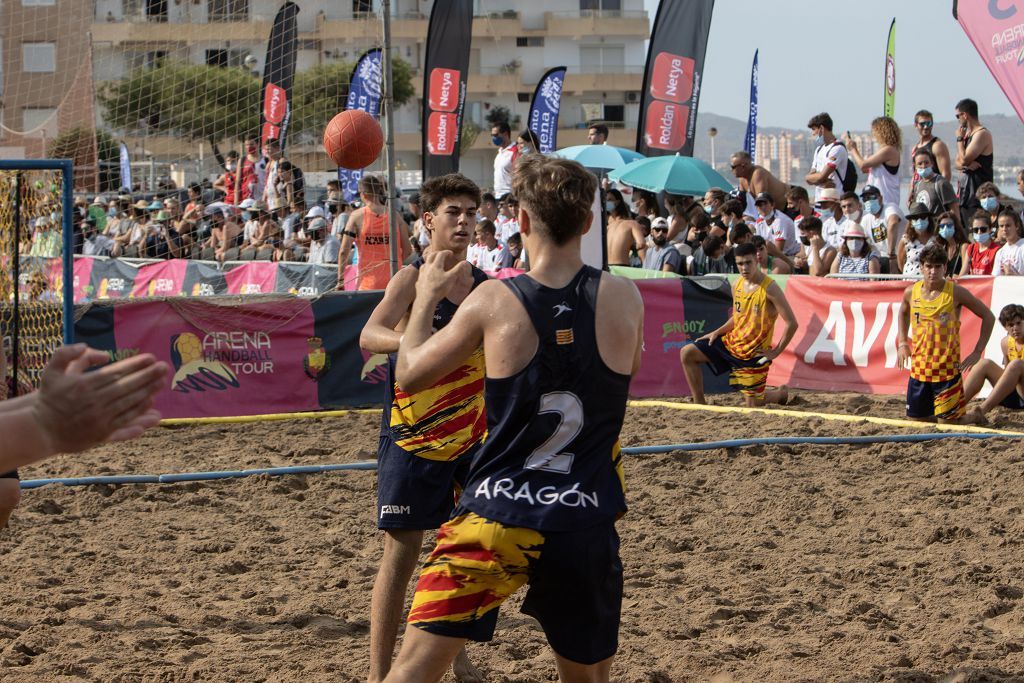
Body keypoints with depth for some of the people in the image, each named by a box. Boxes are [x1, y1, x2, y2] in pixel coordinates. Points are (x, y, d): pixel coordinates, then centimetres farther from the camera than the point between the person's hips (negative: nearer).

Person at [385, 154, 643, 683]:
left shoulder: (493, 300, -7)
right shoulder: (623, 297, -2)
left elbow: (410, 374, 5)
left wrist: (426, 299, 22)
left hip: (496, 517, -2)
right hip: (585, 522, 2)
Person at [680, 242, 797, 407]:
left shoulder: (769, 288, -19)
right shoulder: (738, 284, 2)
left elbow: (792, 323, -19)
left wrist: (776, 352, -17)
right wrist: (717, 332, 5)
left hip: (754, 353, -6)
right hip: (731, 342, 7)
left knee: (753, 404, 1)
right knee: (687, 353, -4)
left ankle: (782, 393, 34)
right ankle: (699, 404, 2)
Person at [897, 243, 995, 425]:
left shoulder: (956, 292, -10)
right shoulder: (911, 292, 2)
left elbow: (988, 317, -2)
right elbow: (903, 313, 26)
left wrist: (977, 352, -6)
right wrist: (902, 343, 14)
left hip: (947, 369, -4)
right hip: (919, 367, 4)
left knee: (947, 422, -3)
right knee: (915, 419, 10)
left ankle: (974, 417, 30)